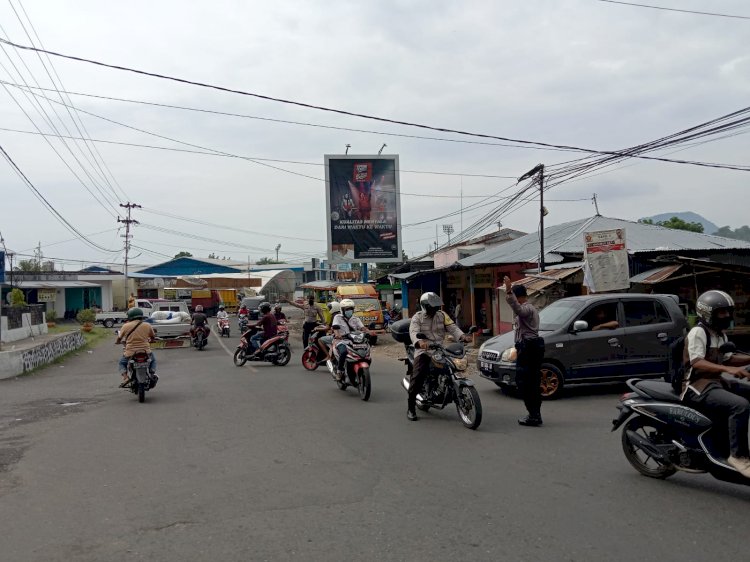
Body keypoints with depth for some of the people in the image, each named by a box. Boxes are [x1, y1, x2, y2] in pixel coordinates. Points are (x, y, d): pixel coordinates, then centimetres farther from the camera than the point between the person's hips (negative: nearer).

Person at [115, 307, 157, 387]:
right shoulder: (147, 325, 4)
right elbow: (153, 337, 18)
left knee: (122, 363, 29)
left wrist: (117, 341, 33)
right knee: (153, 360, 33)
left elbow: (118, 339, 9)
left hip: (130, 353, -1)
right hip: (146, 352, 1)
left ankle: (125, 377, 3)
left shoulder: (126, 326, -1)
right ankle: (153, 373, 5)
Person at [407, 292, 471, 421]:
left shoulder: (442, 315, 13)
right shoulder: (417, 317, 2)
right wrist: (420, 342, -36)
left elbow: (452, 327, 2)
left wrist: (462, 336, -19)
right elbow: (413, 332, -14)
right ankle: (411, 407, -10)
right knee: (418, 375, -21)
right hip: (424, 351, -4)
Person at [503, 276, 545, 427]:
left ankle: (533, 415, -10)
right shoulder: (531, 308, 21)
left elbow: (517, 309, -37)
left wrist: (509, 292, -45)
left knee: (523, 381, -9)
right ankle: (536, 414, 15)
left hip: (527, 347, -11)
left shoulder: (526, 308, -14)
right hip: (535, 345, 11)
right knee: (534, 381, 12)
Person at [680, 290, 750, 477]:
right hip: (698, 386, -10)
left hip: (717, 381, 10)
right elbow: (697, 362, -23)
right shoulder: (698, 332, -12)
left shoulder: (719, 334, 18)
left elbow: (726, 359, 22)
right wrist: (728, 369, -35)